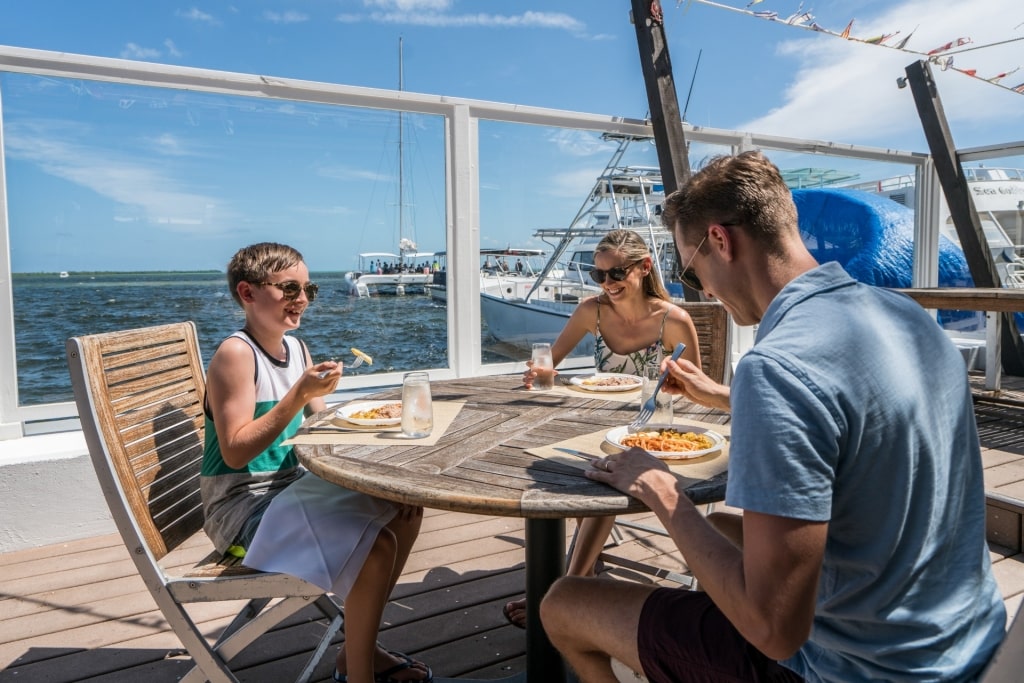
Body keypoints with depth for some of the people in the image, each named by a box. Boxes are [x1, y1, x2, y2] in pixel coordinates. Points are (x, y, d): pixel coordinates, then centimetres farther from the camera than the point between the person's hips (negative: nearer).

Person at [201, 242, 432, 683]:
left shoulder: (295, 347, 6)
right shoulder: (235, 354, -18)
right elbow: (235, 452, -24)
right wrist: (299, 394, -29)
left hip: (291, 488, 9)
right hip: (243, 507, -9)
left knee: (404, 508, 9)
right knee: (376, 544, -23)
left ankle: (358, 647, 19)